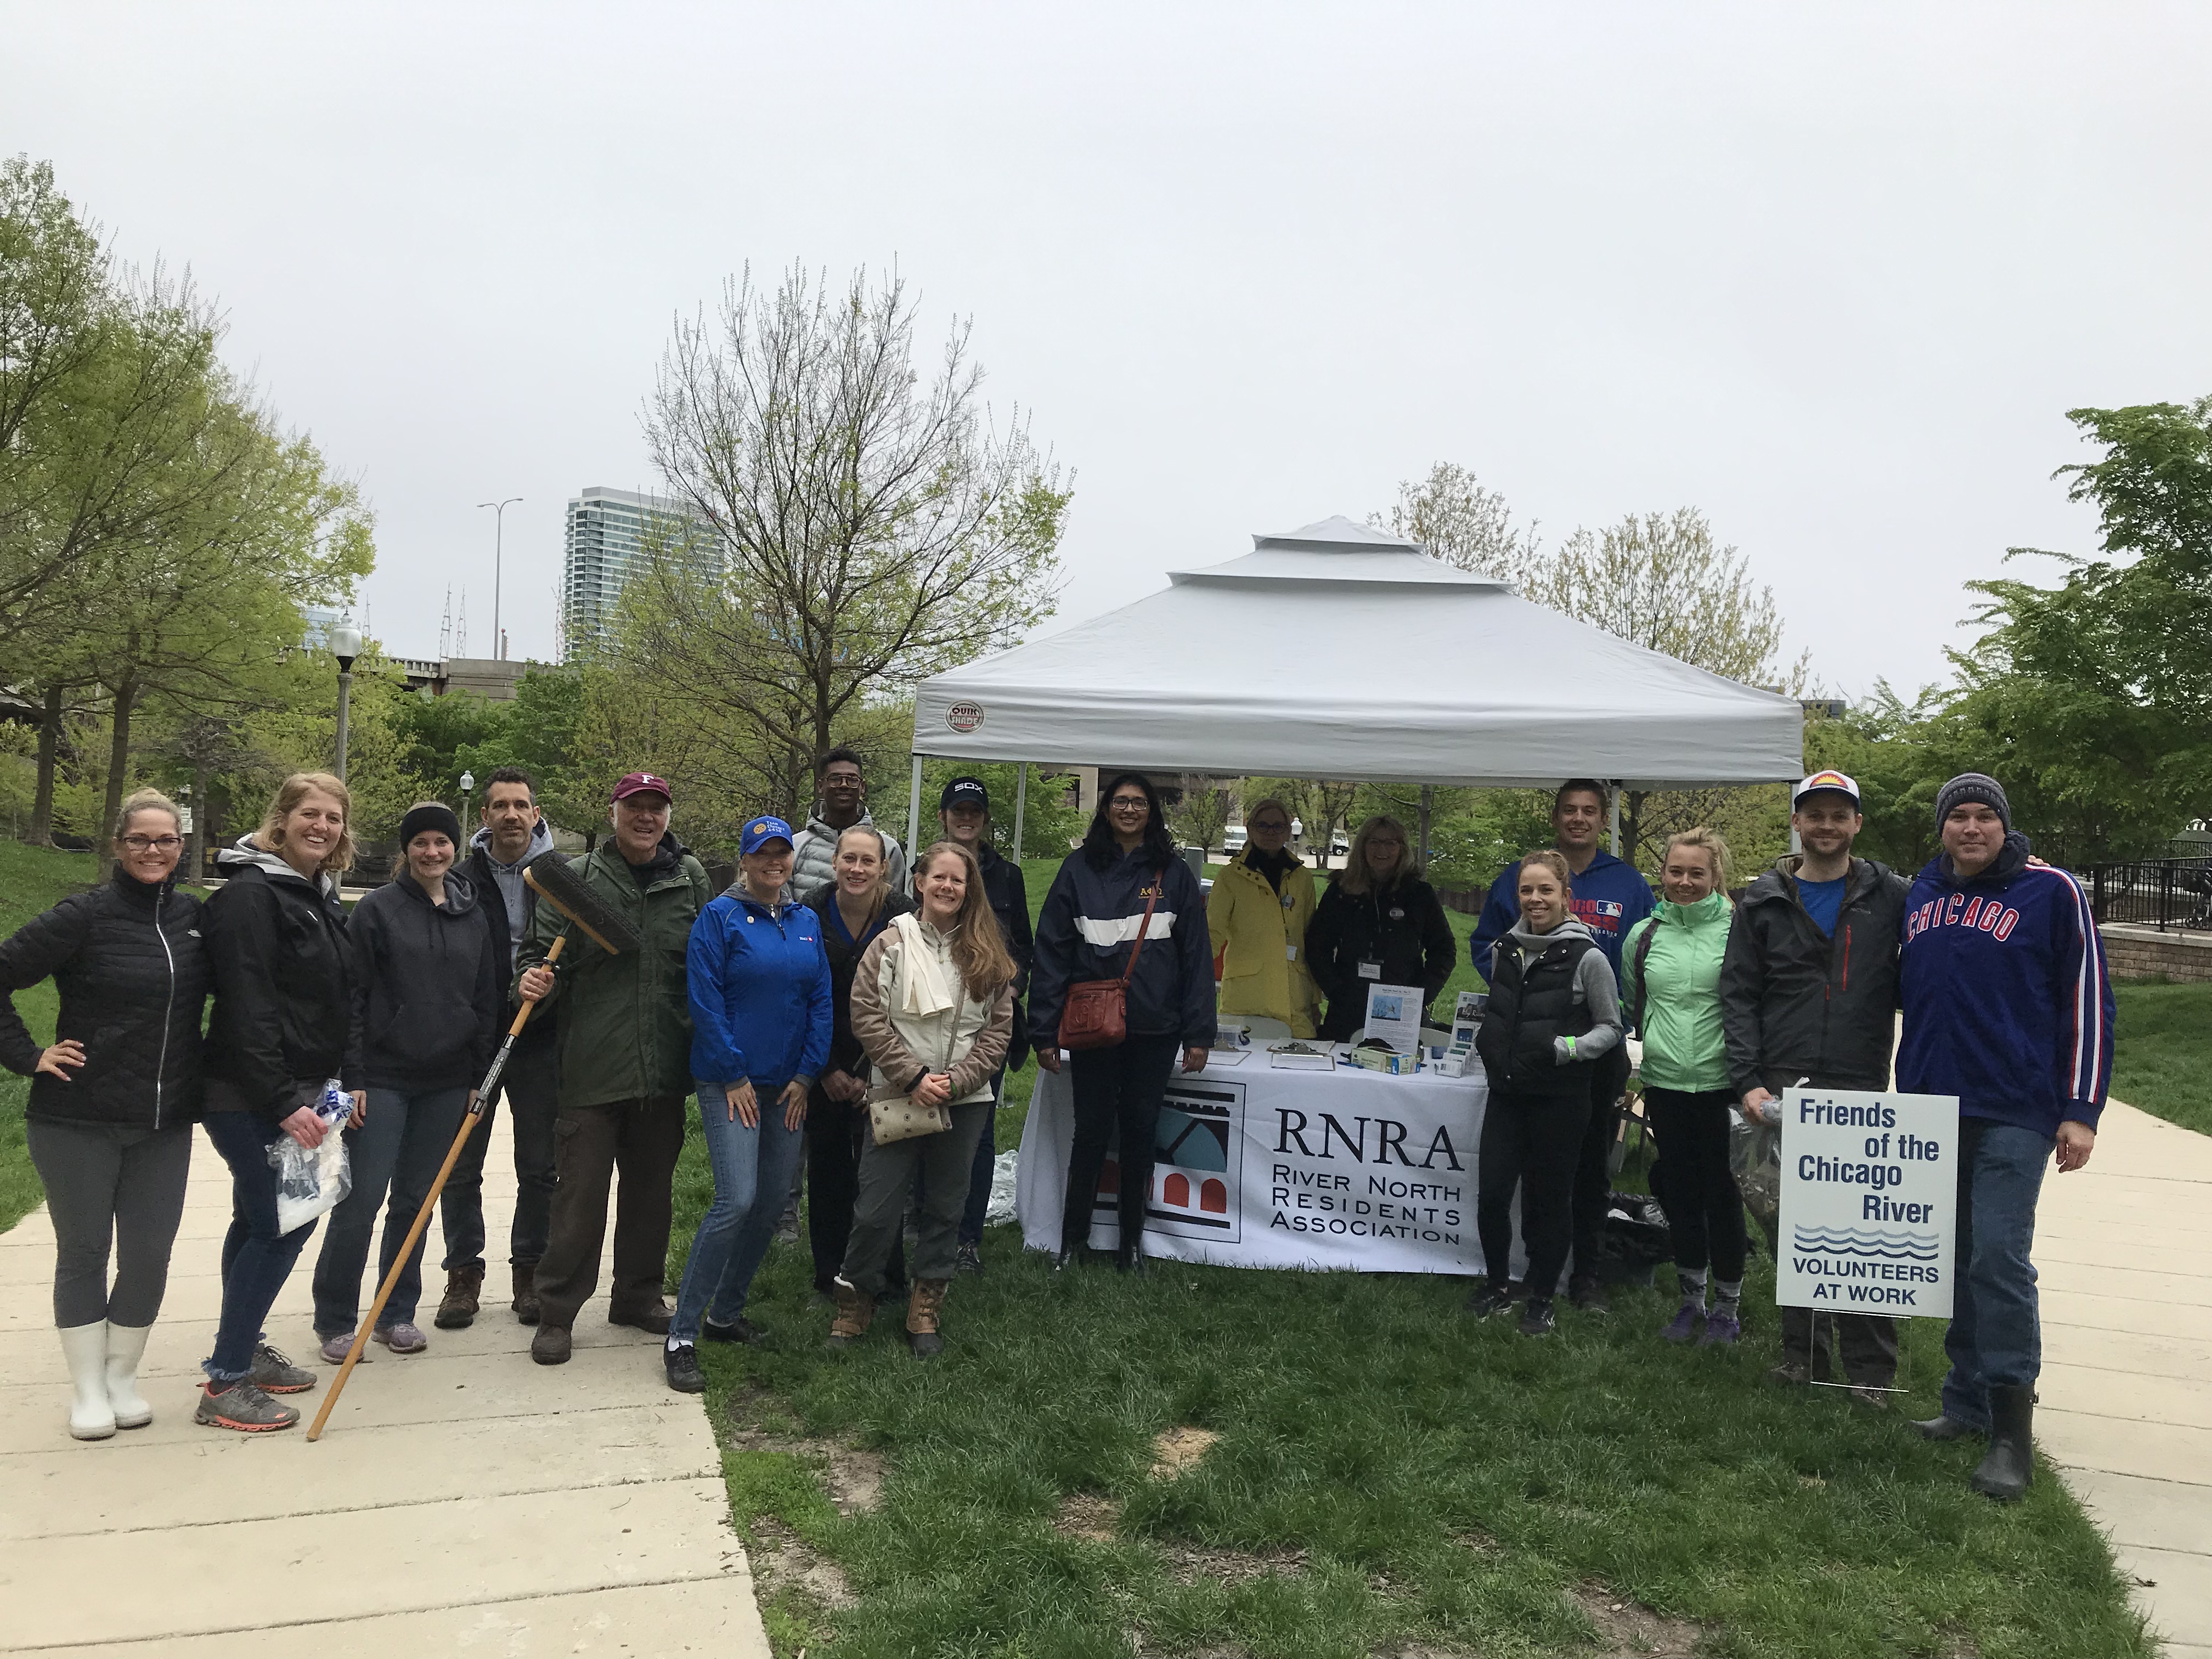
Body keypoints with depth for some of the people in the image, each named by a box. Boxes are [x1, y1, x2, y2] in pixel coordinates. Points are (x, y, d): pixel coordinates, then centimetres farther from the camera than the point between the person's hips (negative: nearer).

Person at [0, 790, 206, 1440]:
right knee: (83, 1252, 8)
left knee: (149, 1255, 7)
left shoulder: (194, 918, 3)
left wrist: (201, 1072, 8)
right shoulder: (86, 915, -10)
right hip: (78, 1119, -3)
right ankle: (88, 1389, 22)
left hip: (165, 1123, 3)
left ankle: (123, 1376, 25)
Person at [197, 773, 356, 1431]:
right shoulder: (249, 895, -15)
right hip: (250, 1097, -9)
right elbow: (245, 1011, -21)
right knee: (284, 1223, -9)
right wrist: (283, 1102, -23)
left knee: (260, 1222, 17)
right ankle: (224, 1383, 1)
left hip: (297, 1092, 9)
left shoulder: (322, 898, 13)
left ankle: (243, 1351, 30)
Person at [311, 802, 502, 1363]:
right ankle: (335, 1321, 12)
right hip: (382, 1079, -4)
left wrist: (479, 1078, 8)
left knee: (416, 1200, 11)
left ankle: (398, 1313, 22)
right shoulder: (378, 909, -4)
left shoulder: (475, 917, 8)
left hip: (447, 1084, 4)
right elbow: (352, 997, -6)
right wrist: (351, 1077, -10)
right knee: (362, 1197, -3)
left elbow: (488, 1001, 11)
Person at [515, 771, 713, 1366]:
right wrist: (535, 979, -22)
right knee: (579, 1193, 0)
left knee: (651, 1188, 16)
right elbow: (540, 951, 1)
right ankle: (556, 1313, 14)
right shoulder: (577, 878, -1)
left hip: (664, 1070, 3)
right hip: (593, 1066, -3)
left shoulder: (693, 881, 5)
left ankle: (639, 1296, 32)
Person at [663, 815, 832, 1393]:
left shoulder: (807, 922, 10)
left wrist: (806, 1074, 1)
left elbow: (821, 1001, 9)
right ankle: (681, 1336, -6)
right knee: (736, 1199, -16)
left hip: (789, 1085, 6)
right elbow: (706, 1002, -10)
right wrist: (734, 1075, -12)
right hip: (731, 1084, -6)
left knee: (771, 1204, 9)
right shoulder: (720, 917, -6)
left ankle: (726, 1313, 26)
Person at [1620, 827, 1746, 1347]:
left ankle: (1728, 1306, 19)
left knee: (1722, 1192, 4)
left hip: (1720, 1083, -4)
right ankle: (1691, 1299, 27)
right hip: (1664, 1083, 4)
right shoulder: (1643, 936, 6)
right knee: (1679, 1191, 13)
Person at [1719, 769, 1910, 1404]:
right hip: (1783, 1090, 1)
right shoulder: (1764, 902, 7)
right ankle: (1804, 1352, 20)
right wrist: (1748, 1082, -4)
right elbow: (1739, 995, 4)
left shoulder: (1890, 896, 5)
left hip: (1863, 1090, -1)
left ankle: (1870, 1368, 13)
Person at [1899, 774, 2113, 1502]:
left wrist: (2080, 1109, -8)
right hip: (1933, 1109, 5)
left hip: (2015, 1113, -5)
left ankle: (2012, 1432, -2)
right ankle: (1968, 1401, 23)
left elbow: (2088, 1000, -4)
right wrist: (1906, 1088, 17)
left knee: (1999, 1256, -10)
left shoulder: (2050, 891, -3)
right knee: (1955, 1258, 11)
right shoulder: (1922, 893, 11)